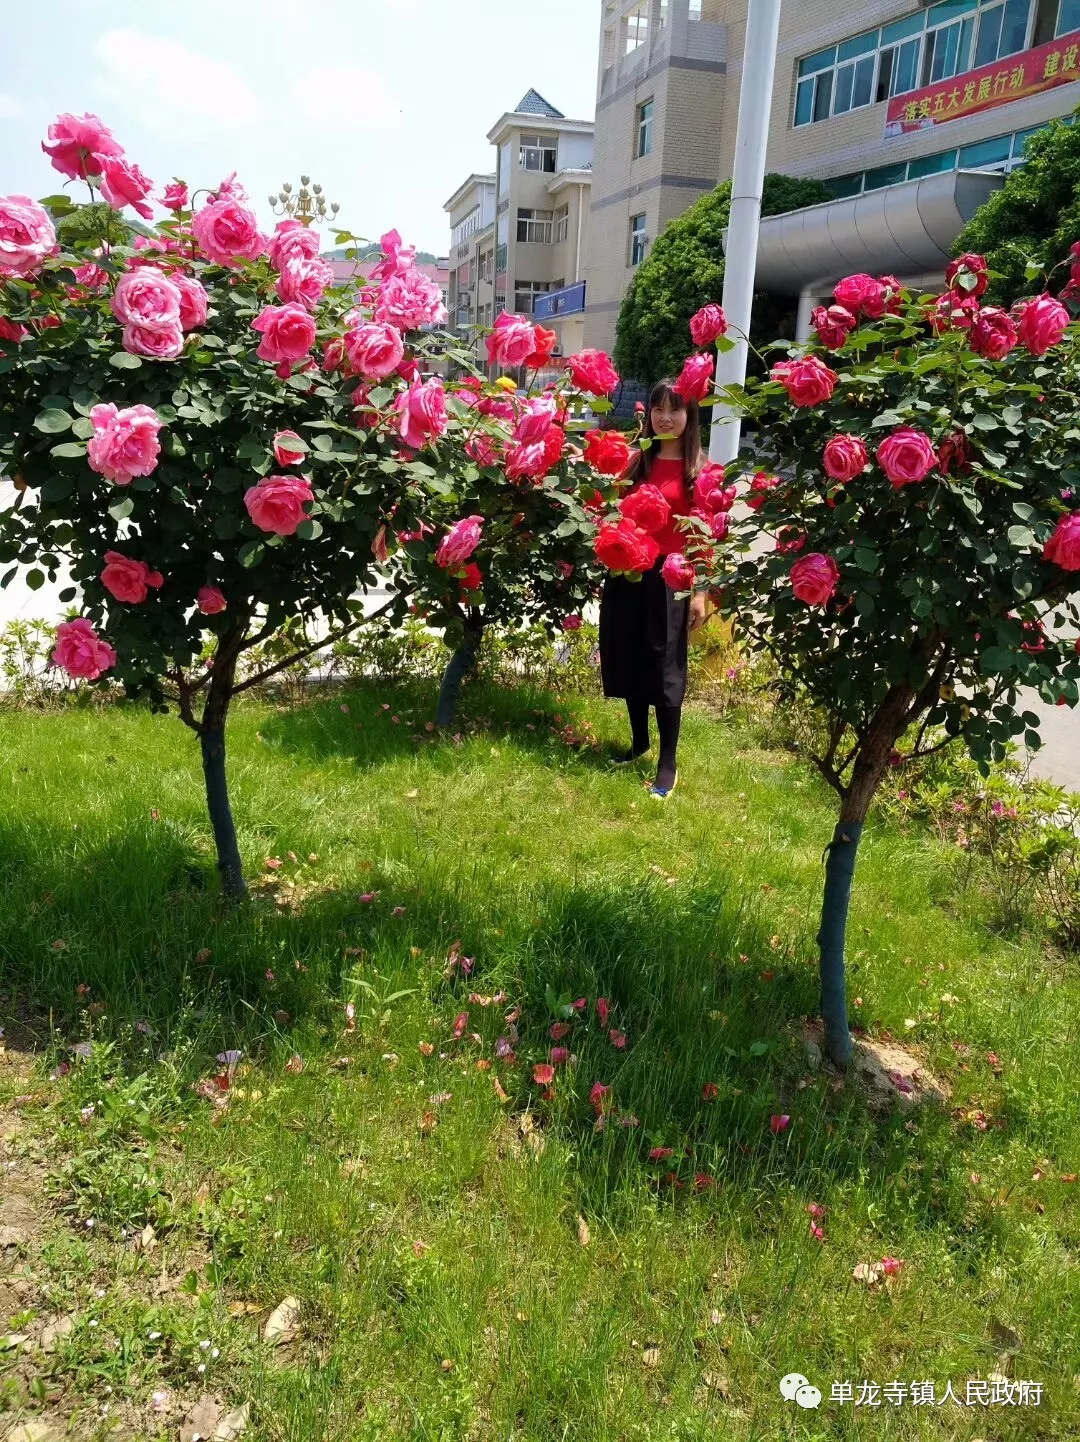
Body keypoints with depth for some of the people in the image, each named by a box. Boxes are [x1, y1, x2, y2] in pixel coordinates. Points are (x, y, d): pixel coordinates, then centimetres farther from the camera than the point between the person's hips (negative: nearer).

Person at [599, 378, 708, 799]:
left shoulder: (698, 470, -4)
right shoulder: (637, 460, 9)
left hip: (668, 577, -5)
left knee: (664, 668, 0)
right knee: (628, 662, 12)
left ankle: (668, 763, 11)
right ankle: (639, 742, 31)